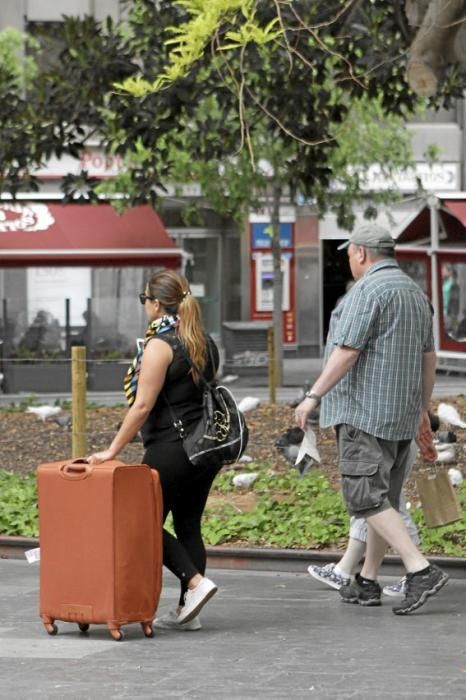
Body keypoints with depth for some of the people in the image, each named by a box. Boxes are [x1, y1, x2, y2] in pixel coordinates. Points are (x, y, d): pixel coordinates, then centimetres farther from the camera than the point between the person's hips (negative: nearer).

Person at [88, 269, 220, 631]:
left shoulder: (160, 346, -14)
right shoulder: (206, 344, 10)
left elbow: (143, 405, -18)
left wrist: (113, 450, -15)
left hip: (171, 448, -8)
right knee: (189, 525, 10)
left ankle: (195, 581, -10)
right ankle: (187, 610, 9)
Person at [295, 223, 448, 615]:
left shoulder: (367, 291, -12)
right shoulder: (415, 293, 16)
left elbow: (347, 351, -19)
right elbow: (428, 358, 20)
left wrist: (314, 395, -16)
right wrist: (423, 412, 26)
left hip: (366, 412, -9)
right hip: (402, 414, 9)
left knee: (365, 496, -12)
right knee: (385, 497, 12)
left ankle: (421, 570, -21)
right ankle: (367, 582, 18)